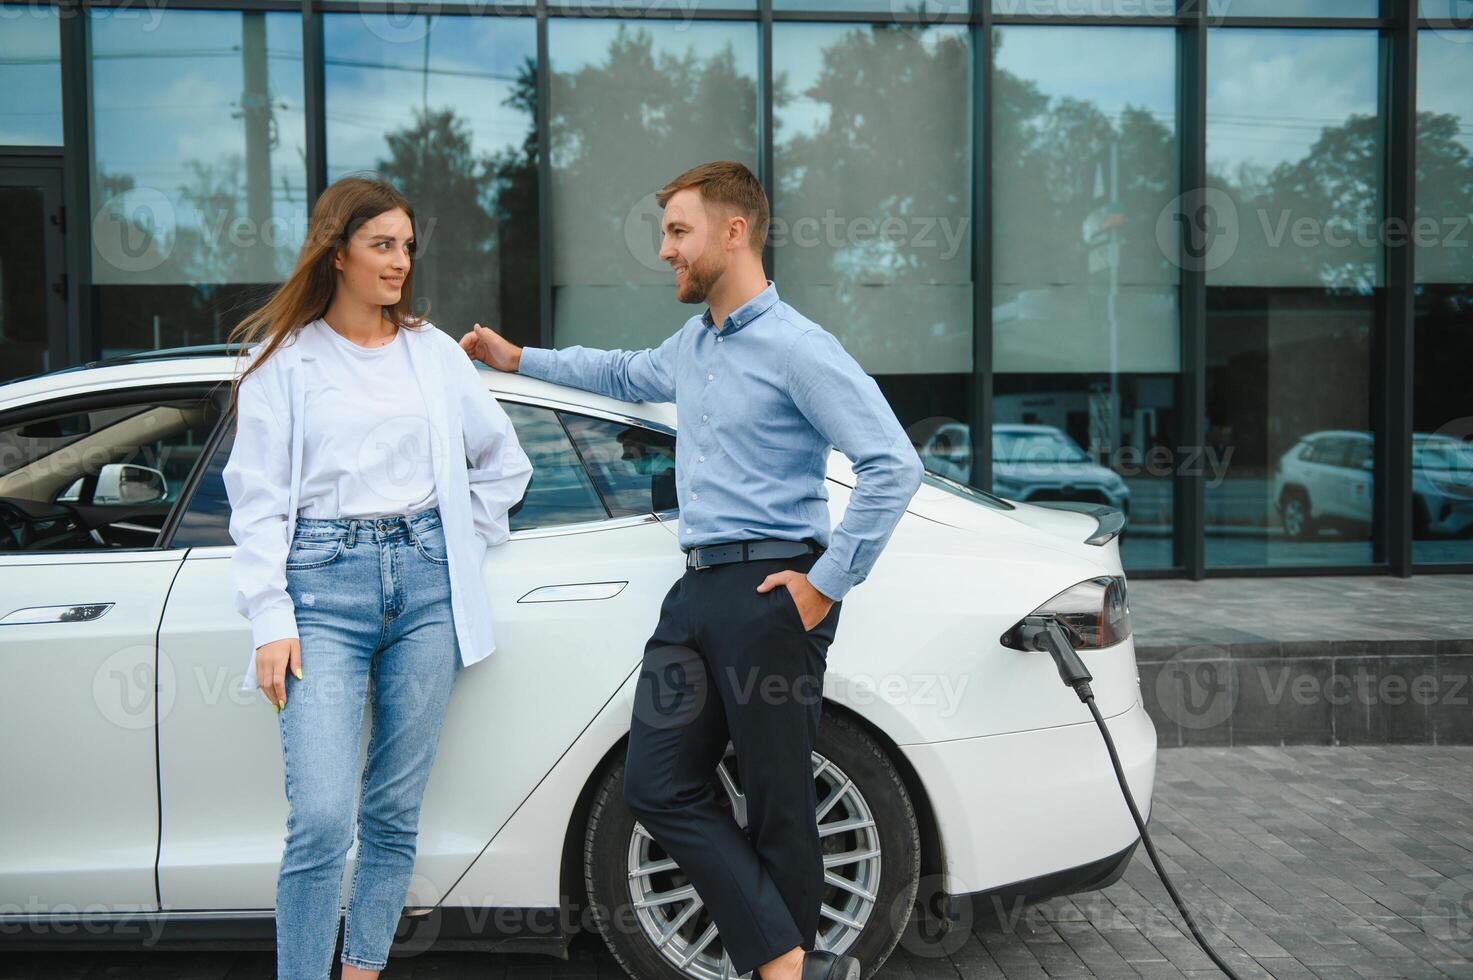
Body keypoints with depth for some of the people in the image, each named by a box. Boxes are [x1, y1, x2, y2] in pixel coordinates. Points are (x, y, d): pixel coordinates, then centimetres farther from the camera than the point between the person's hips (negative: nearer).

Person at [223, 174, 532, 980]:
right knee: (321, 818, -11)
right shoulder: (283, 359, 4)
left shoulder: (434, 352, 12)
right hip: (324, 587, -3)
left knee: (395, 813, 7)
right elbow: (256, 497, 0)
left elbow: (504, 460, 23)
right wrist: (270, 622, -7)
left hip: (426, 584, 3)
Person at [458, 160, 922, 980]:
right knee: (660, 787, 3)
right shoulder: (691, 345, 16)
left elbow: (894, 466, -17)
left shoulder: (797, 348, -11)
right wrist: (516, 358, 40)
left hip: (770, 592, -9)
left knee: (779, 805, 0)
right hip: (699, 588, 9)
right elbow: (624, 374, 39)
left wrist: (827, 584, -15)